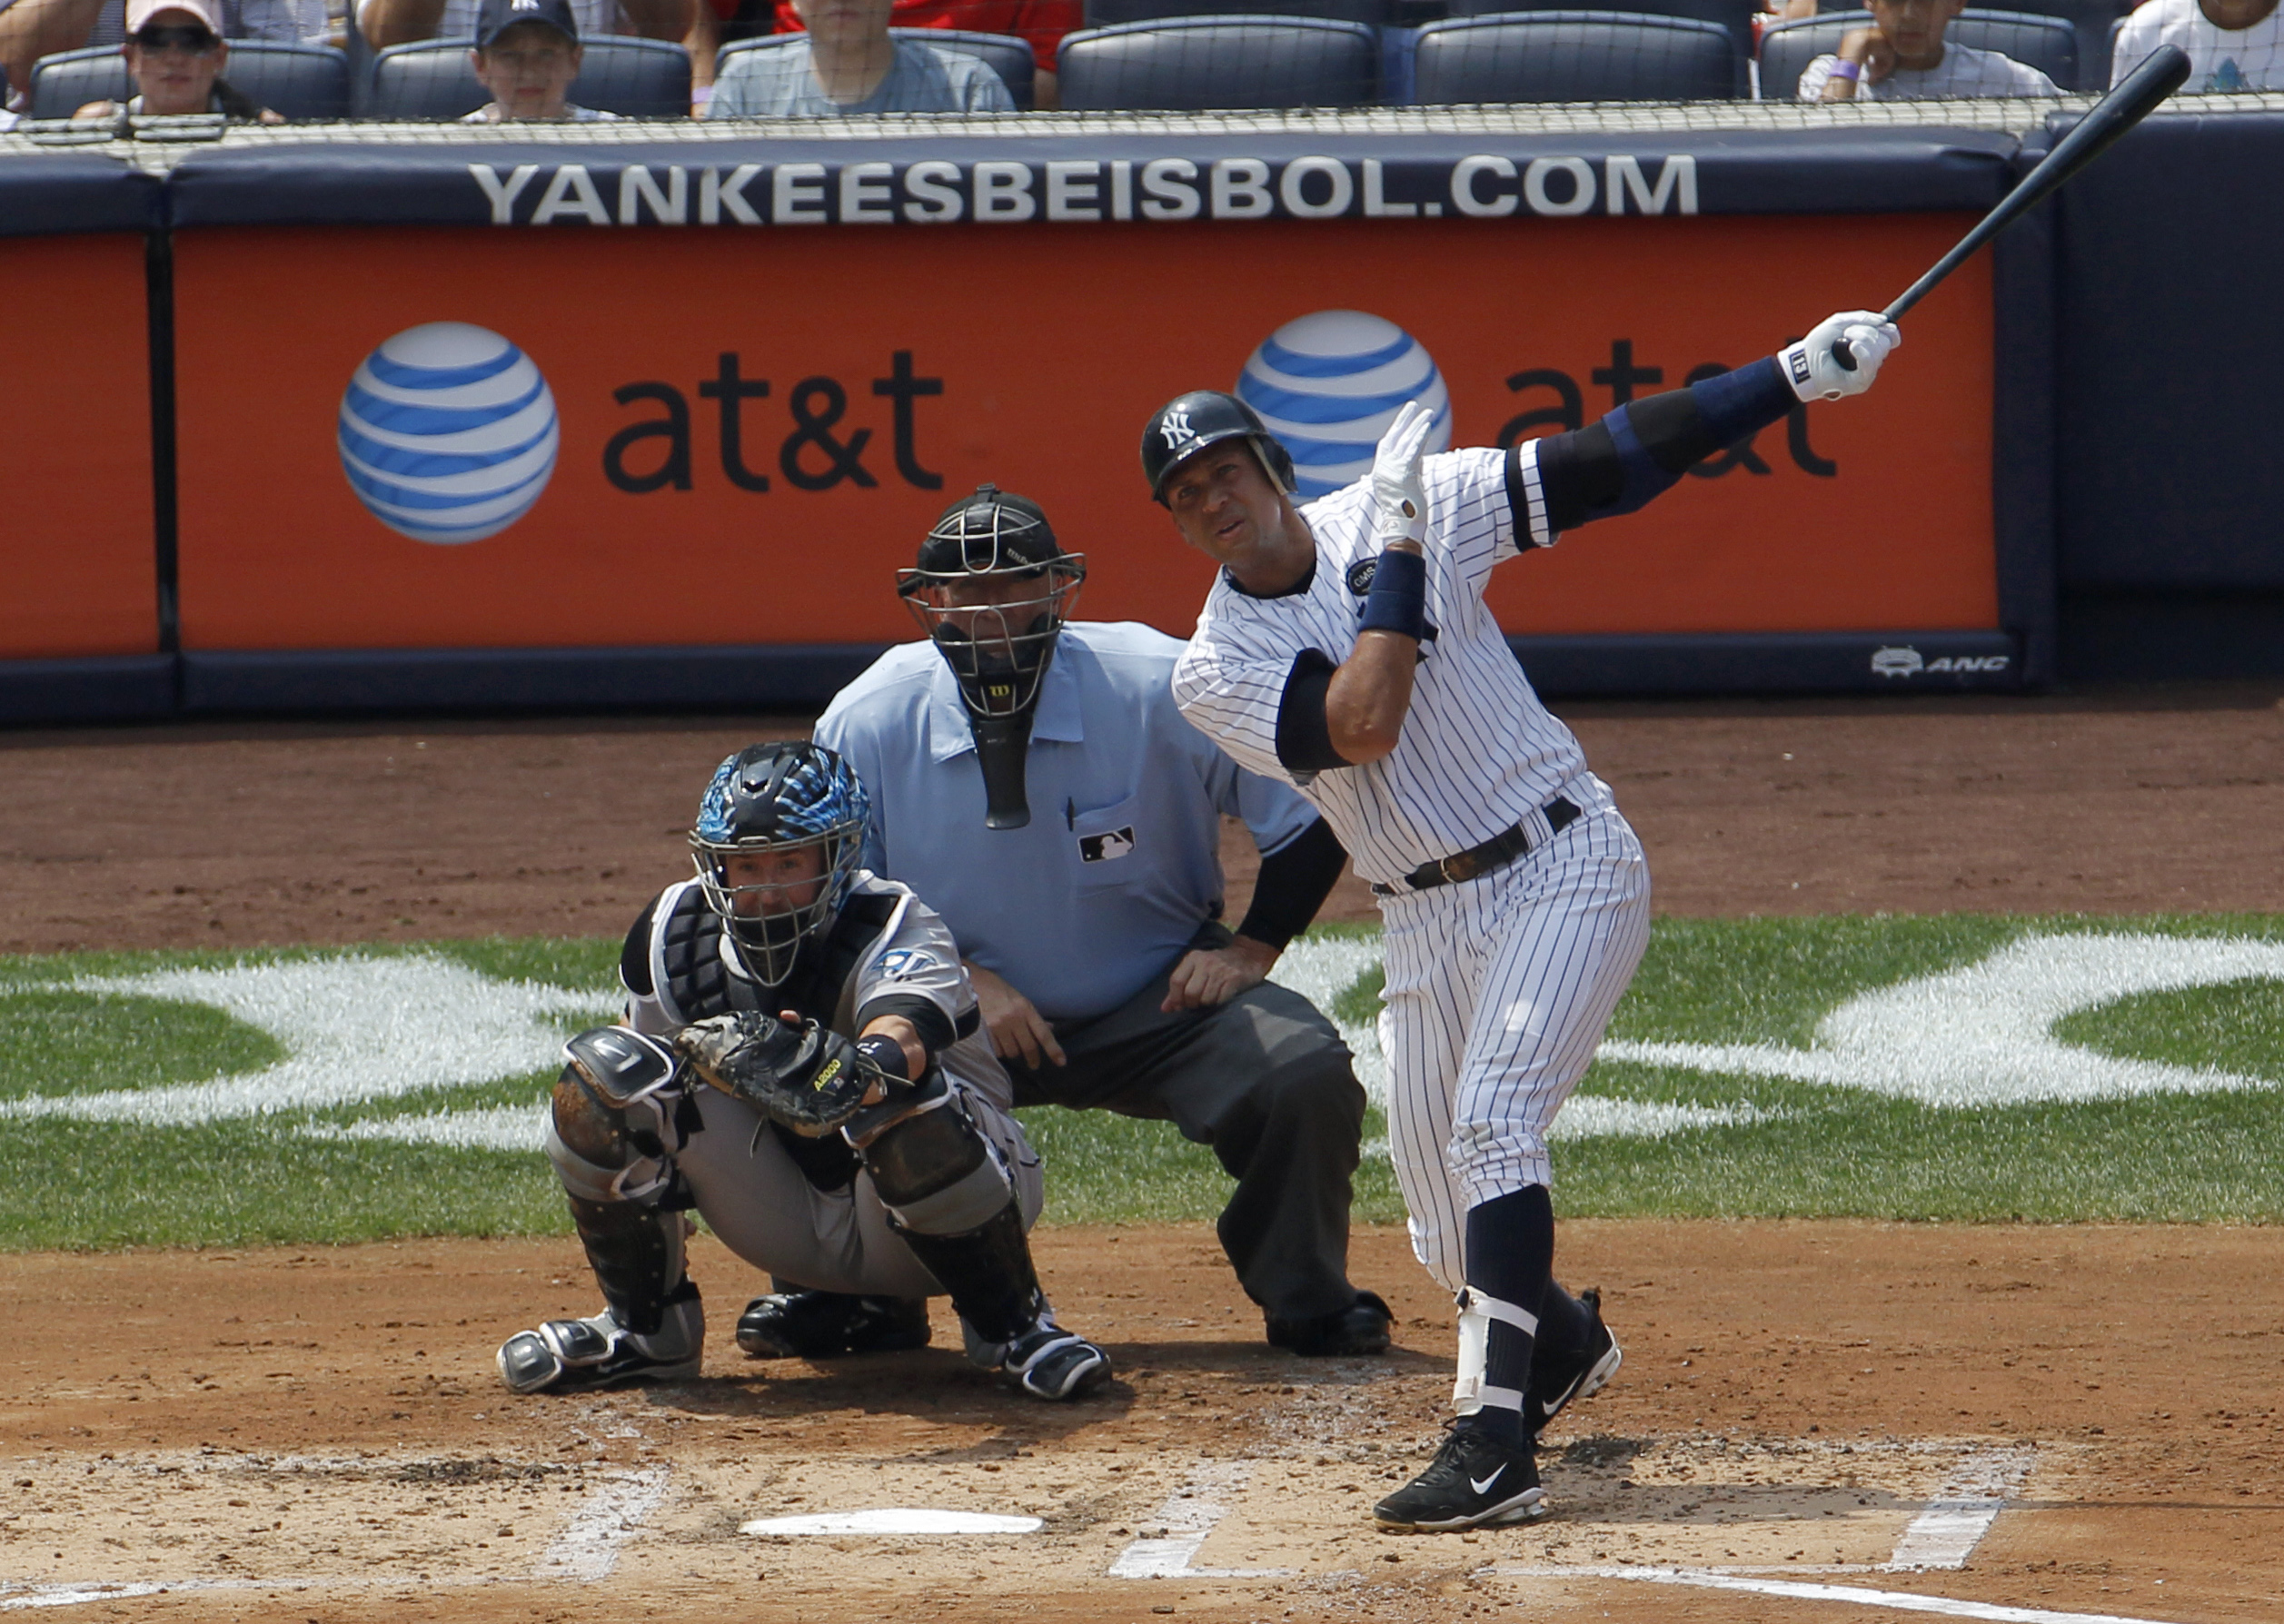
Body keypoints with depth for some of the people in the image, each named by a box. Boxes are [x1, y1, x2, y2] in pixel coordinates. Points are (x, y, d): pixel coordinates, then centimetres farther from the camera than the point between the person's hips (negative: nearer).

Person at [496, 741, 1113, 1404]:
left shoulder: (895, 929, -24)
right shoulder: (675, 936, -9)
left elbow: (904, 1025, -50)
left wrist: (867, 1065, -70)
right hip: (792, 1221, 5)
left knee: (910, 1106, -40)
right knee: (606, 1072, -14)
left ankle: (1014, 1329, -16)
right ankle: (642, 1330, 4)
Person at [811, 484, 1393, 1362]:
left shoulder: (1161, 690, -18)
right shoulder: (867, 724, -14)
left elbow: (1315, 809, -5)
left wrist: (1252, 950, -10)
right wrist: (961, 979, -16)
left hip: (1159, 1000, -1)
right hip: (963, 1016, 1)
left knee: (1305, 1076, -28)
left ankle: (1307, 1302, 0)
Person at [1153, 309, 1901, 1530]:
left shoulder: (1424, 504, -4)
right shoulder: (1214, 671, -5)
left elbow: (1608, 464, -4)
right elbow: (1362, 723, -21)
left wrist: (1796, 376, -10)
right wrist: (1396, 546, -17)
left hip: (1564, 867, -4)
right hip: (1427, 923, 4)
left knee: (1489, 1127, -22)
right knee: (1450, 1232, 6)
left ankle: (1495, 1445, -28)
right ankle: (1561, 1341, 41)